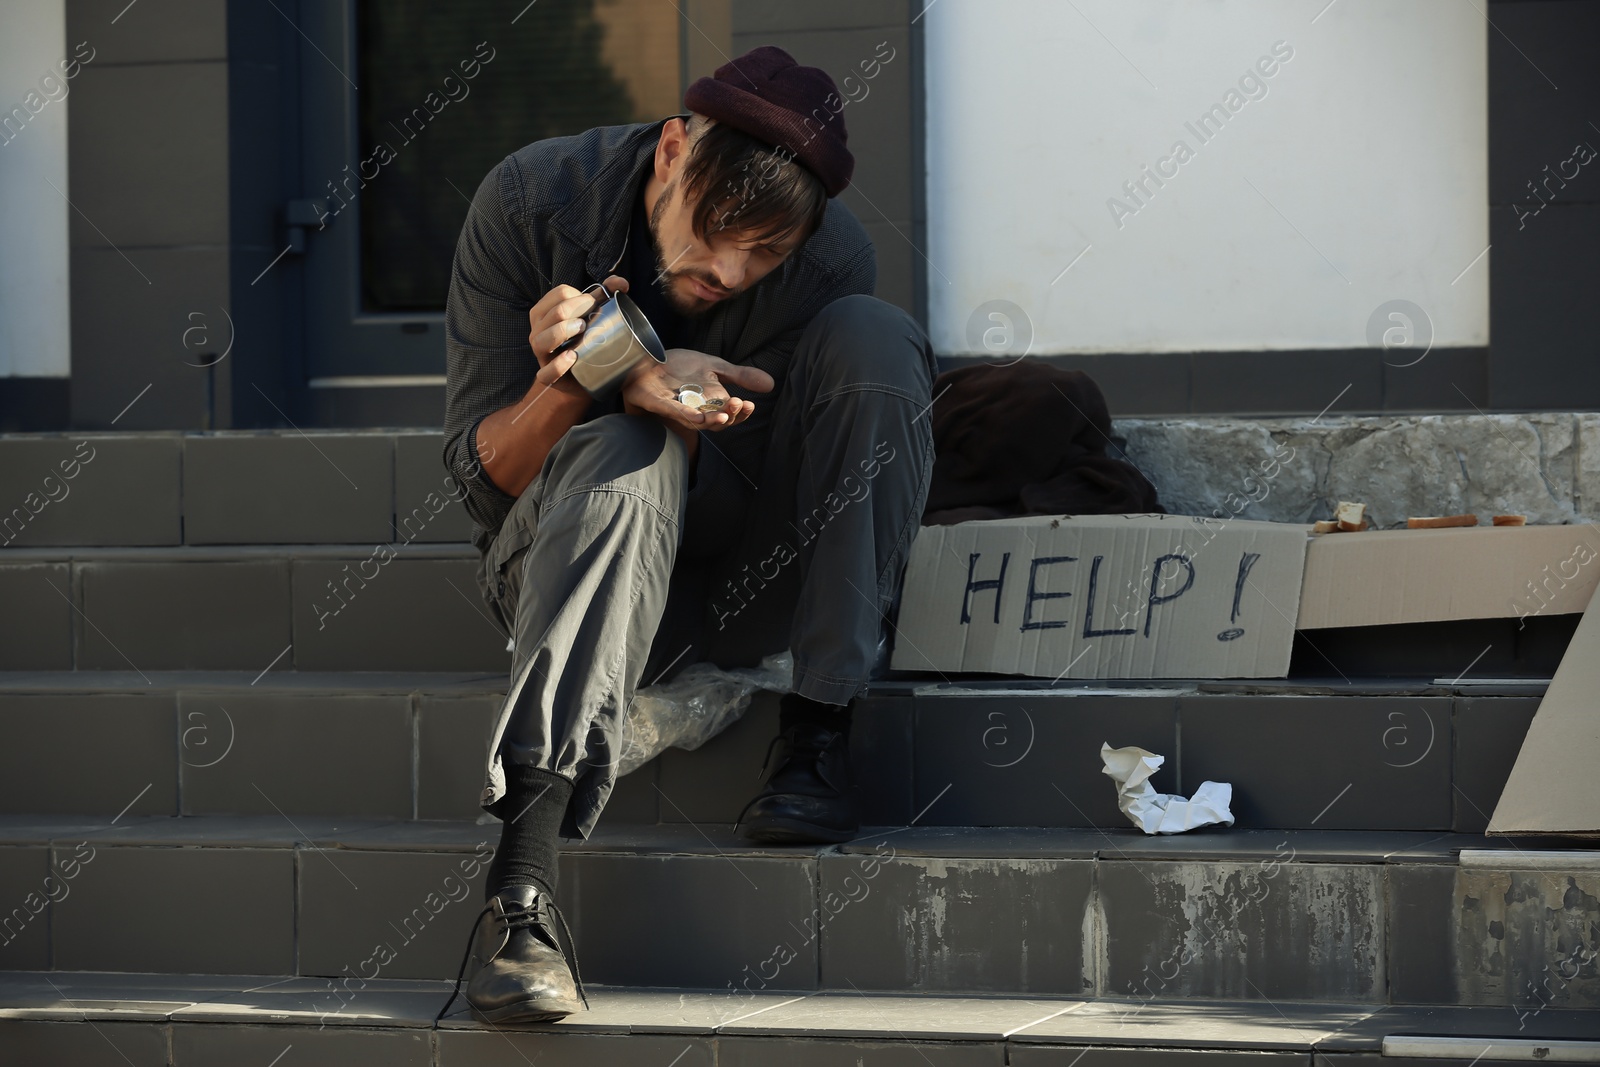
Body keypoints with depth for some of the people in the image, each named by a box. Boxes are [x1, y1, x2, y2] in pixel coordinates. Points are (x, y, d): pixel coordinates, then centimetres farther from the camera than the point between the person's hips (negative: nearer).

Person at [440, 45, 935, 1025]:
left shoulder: (832, 257, -16)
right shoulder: (530, 202, -17)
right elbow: (483, 470, -13)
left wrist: (643, 387, -30)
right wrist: (566, 386, -35)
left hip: (753, 576, 2)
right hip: (561, 558, -1)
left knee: (873, 336, -23)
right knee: (621, 454, -38)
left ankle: (820, 737, -24)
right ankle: (523, 877, -52)